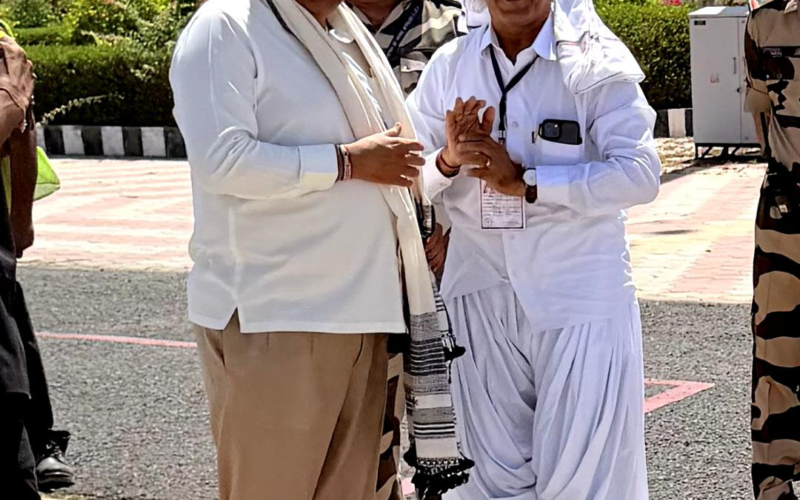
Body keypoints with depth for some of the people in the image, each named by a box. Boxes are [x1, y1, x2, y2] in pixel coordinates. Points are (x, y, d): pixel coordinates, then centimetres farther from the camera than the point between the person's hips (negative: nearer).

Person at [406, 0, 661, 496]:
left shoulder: (595, 65, -5)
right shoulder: (448, 65, 6)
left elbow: (640, 173, -15)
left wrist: (523, 182, -18)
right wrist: (449, 161, -13)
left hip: (581, 294, -3)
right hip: (482, 293, 3)